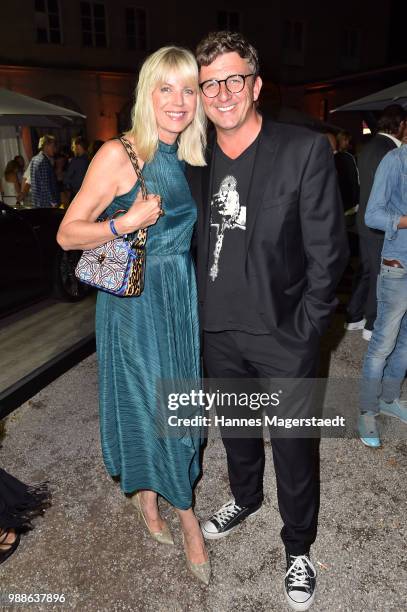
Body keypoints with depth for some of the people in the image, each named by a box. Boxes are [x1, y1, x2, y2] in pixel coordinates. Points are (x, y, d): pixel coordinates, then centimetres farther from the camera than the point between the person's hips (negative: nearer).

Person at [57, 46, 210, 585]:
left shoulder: (187, 158, 8)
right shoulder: (119, 154, -12)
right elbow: (68, 234, -13)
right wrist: (126, 223, -27)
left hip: (181, 298, 7)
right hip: (134, 302, -6)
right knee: (149, 403, 4)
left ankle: (148, 493, 40)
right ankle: (187, 516, 26)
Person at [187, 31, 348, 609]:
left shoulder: (307, 150, -11)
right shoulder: (195, 160, 3)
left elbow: (327, 252, -11)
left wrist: (301, 333, -12)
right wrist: (199, 313, 5)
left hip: (283, 336, -4)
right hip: (218, 332, 5)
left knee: (293, 447, 11)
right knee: (235, 428, 24)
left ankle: (298, 546, 37)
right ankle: (245, 498, 53)